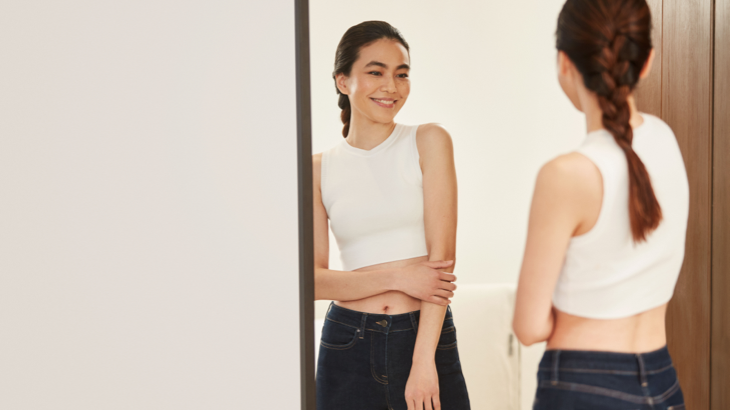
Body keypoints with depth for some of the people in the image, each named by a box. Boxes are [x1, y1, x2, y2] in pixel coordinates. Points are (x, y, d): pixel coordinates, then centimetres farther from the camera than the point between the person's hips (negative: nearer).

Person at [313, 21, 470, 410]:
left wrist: (423, 361, -14)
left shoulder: (429, 141, -1)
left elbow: (442, 257, -8)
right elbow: (311, 279, -2)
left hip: (426, 336, -1)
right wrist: (396, 276, -16)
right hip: (347, 347, 1)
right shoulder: (319, 170, 4)